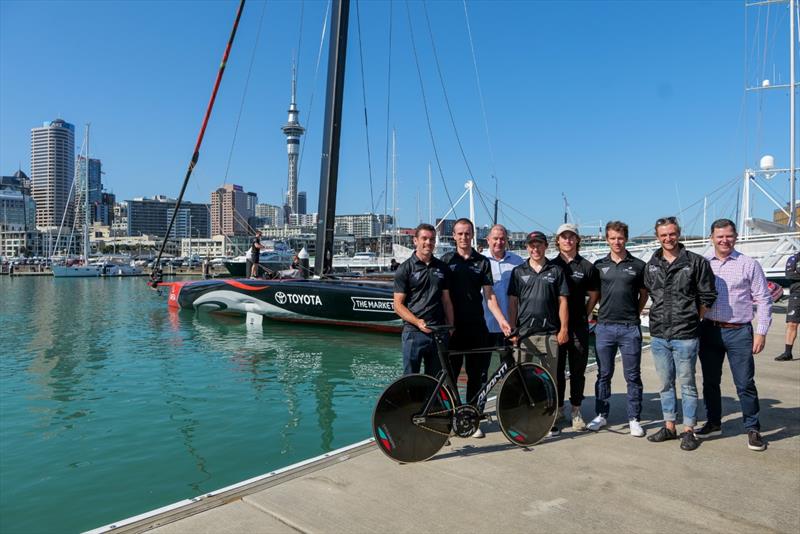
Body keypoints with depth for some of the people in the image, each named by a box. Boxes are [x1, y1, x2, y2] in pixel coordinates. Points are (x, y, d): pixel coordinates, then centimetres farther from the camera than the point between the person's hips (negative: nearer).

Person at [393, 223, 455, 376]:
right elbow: (398, 304, -5)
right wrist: (417, 322, -18)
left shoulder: (442, 268, 11)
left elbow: (446, 301, 13)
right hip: (414, 332, -4)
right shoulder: (405, 268, -1)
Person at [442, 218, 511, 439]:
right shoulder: (446, 261, 5)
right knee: (449, 374, 3)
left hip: (477, 326, 2)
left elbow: (489, 296, 5)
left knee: (478, 375, 4)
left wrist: (501, 320, -8)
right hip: (452, 327, -1)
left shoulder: (482, 262, 9)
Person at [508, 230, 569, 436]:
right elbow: (512, 302, 8)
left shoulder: (556, 271, 8)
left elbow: (562, 301, 6)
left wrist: (564, 328, 0)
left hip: (549, 333, 0)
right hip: (524, 332, 1)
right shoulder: (518, 271, 9)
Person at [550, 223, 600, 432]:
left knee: (578, 370, 6)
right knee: (557, 369, 6)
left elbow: (594, 295, 10)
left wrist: (584, 314, 3)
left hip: (579, 327, 0)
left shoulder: (587, 267, 4)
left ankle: (576, 411, 16)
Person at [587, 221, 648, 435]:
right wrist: (599, 312, 7)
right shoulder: (599, 265, 7)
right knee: (603, 374, 9)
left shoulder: (638, 265, 3)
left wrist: (634, 314, 5)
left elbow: (644, 294, 11)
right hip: (604, 327, 2)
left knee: (633, 376, 5)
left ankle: (634, 419, 16)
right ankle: (601, 415, 20)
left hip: (630, 328, -1)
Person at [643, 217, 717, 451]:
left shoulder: (696, 262, -4)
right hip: (658, 335, 5)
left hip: (685, 335, -4)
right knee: (666, 384, 14)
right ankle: (669, 426, 26)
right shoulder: (652, 265, 8)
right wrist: (660, 316, 12)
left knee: (687, 384, 4)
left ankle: (689, 430, 16)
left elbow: (708, 297, -1)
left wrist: (690, 318, 1)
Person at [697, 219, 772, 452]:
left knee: (745, 383, 1)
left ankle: (753, 429, 15)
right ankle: (713, 423, 27)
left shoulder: (749, 264, -1)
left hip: (739, 332, -3)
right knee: (710, 381, 12)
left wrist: (761, 332, -5)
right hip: (709, 330, 3)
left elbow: (764, 300, 0)